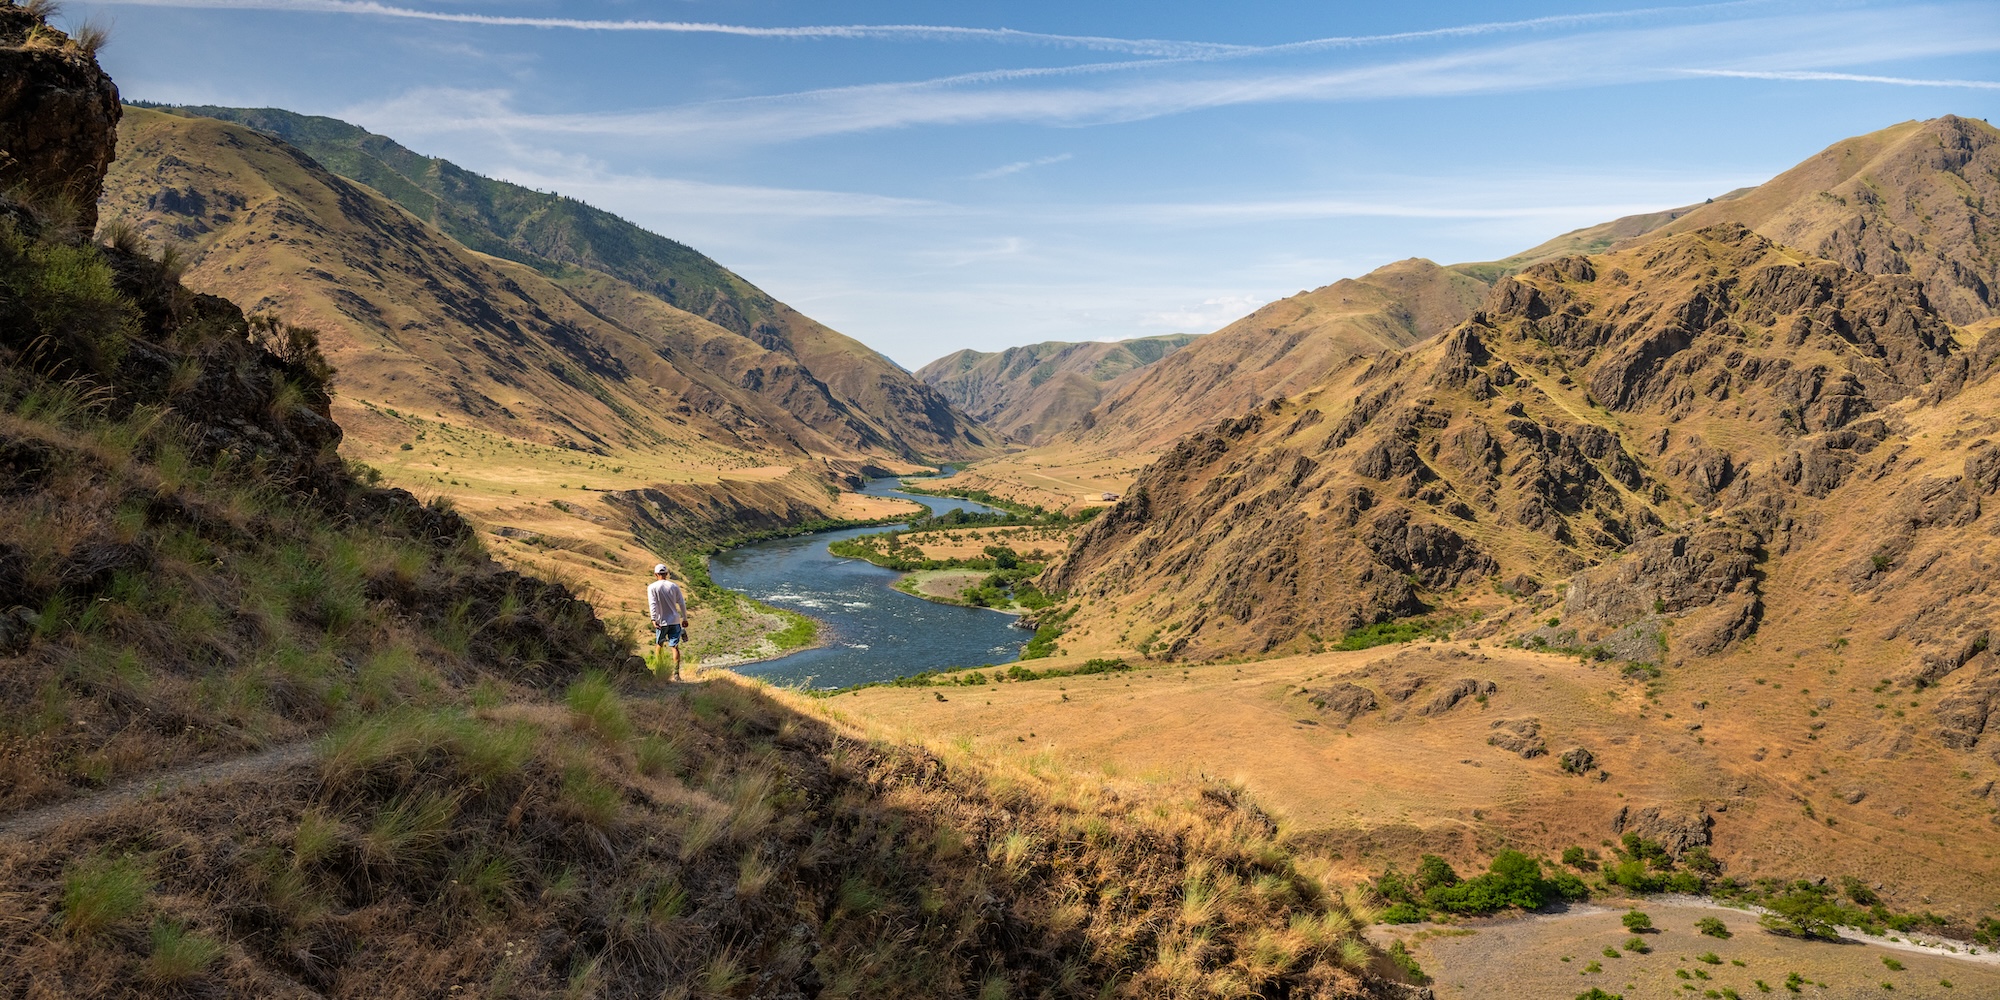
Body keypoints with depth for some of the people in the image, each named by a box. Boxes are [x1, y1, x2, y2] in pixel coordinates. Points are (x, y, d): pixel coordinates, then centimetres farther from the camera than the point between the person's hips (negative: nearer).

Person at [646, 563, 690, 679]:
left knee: (658, 645, 19)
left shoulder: (652, 587, -4)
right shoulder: (674, 586, 2)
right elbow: (682, 603, 4)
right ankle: (676, 673, -8)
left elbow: (652, 604, -16)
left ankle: (657, 670, 27)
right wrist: (684, 618, 13)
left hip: (661, 622, -1)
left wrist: (653, 619, -22)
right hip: (675, 621, 1)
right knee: (675, 647, 0)